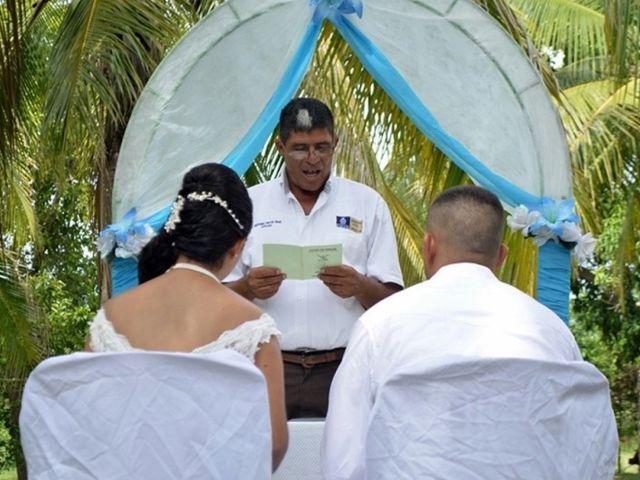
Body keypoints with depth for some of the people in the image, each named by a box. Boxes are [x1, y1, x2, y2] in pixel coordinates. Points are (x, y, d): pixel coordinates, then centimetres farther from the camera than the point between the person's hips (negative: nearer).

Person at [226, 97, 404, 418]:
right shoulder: (250, 203, 12)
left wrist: (359, 287, -12)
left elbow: (391, 300, 7)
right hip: (268, 367, 0)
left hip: (343, 367, 0)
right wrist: (248, 287, -10)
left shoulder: (368, 204, 11)